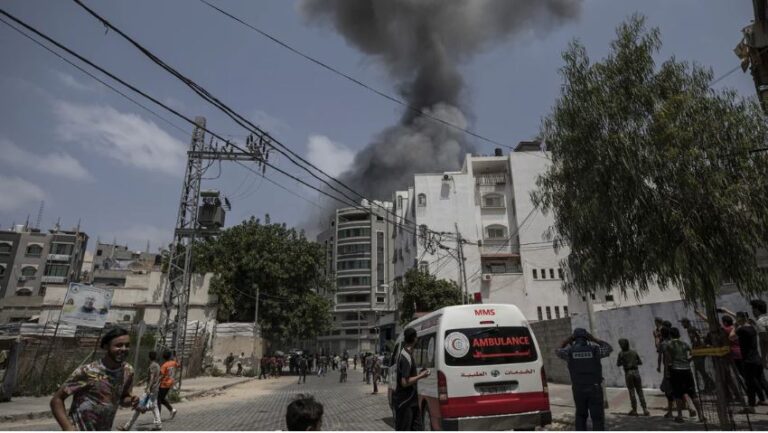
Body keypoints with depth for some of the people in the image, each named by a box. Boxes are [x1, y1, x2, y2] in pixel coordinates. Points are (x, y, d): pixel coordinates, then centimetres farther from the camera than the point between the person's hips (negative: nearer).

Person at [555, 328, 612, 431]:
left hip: (578, 390, 2)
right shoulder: (594, 349, -6)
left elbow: (557, 351, 18)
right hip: (594, 389, -1)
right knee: (597, 417, 3)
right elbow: (609, 348, 13)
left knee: (581, 416, 18)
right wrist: (594, 339, 12)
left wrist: (568, 340, 15)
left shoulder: (570, 351, -4)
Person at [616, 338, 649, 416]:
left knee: (632, 392, 5)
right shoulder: (634, 352, 5)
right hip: (636, 372, 3)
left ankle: (634, 410, 10)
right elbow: (640, 362, 10)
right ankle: (645, 409, 4)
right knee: (640, 391, 9)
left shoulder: (621, 353, -5)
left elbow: (618, 364, 0)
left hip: (628, 373, -3)